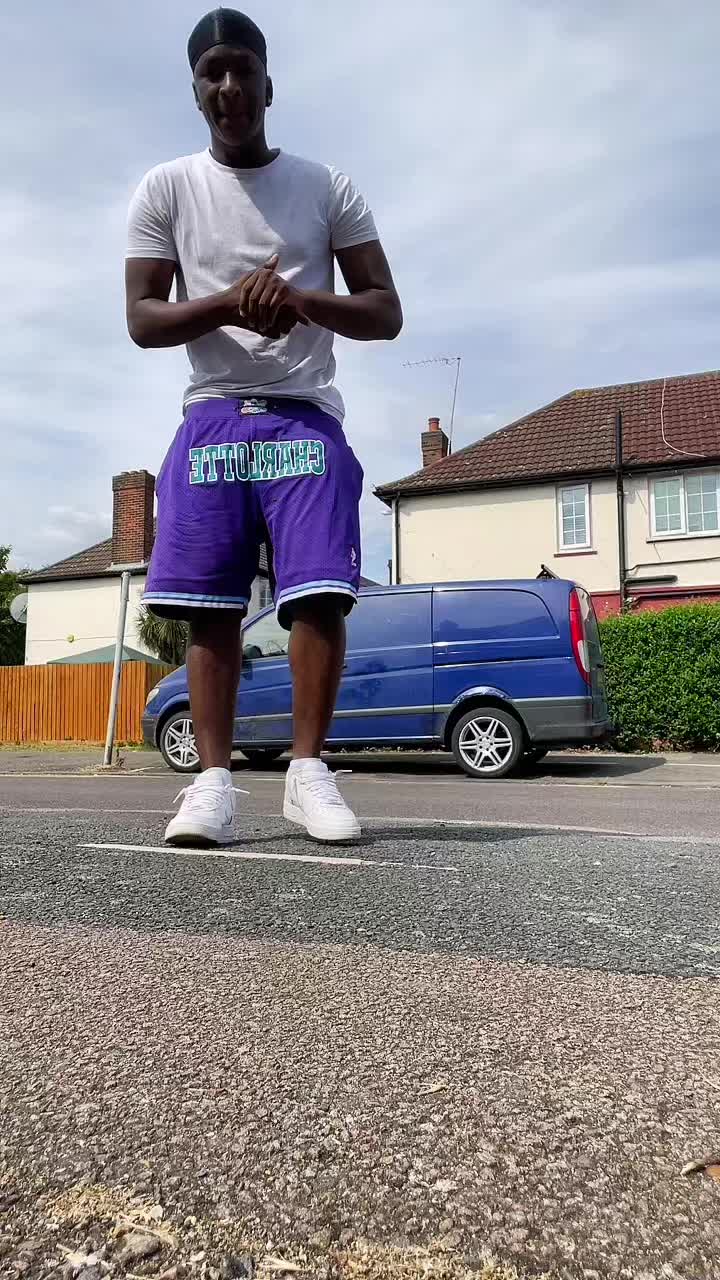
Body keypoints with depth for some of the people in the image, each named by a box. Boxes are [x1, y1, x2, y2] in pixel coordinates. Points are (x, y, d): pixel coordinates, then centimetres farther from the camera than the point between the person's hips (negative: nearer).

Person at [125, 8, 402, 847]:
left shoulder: (326, 188, 12)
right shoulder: (166, 189, 12)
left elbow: (386, 314, 6)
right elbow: (141, 320, 4)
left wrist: (303, 300, -14)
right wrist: (227, 305, -15)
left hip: (306, 417, 0)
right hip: (212, 418, 1)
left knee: (320, 593, -14)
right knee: (209, 606, -7)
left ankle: (308, 771, -5)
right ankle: (213, 779, -4)